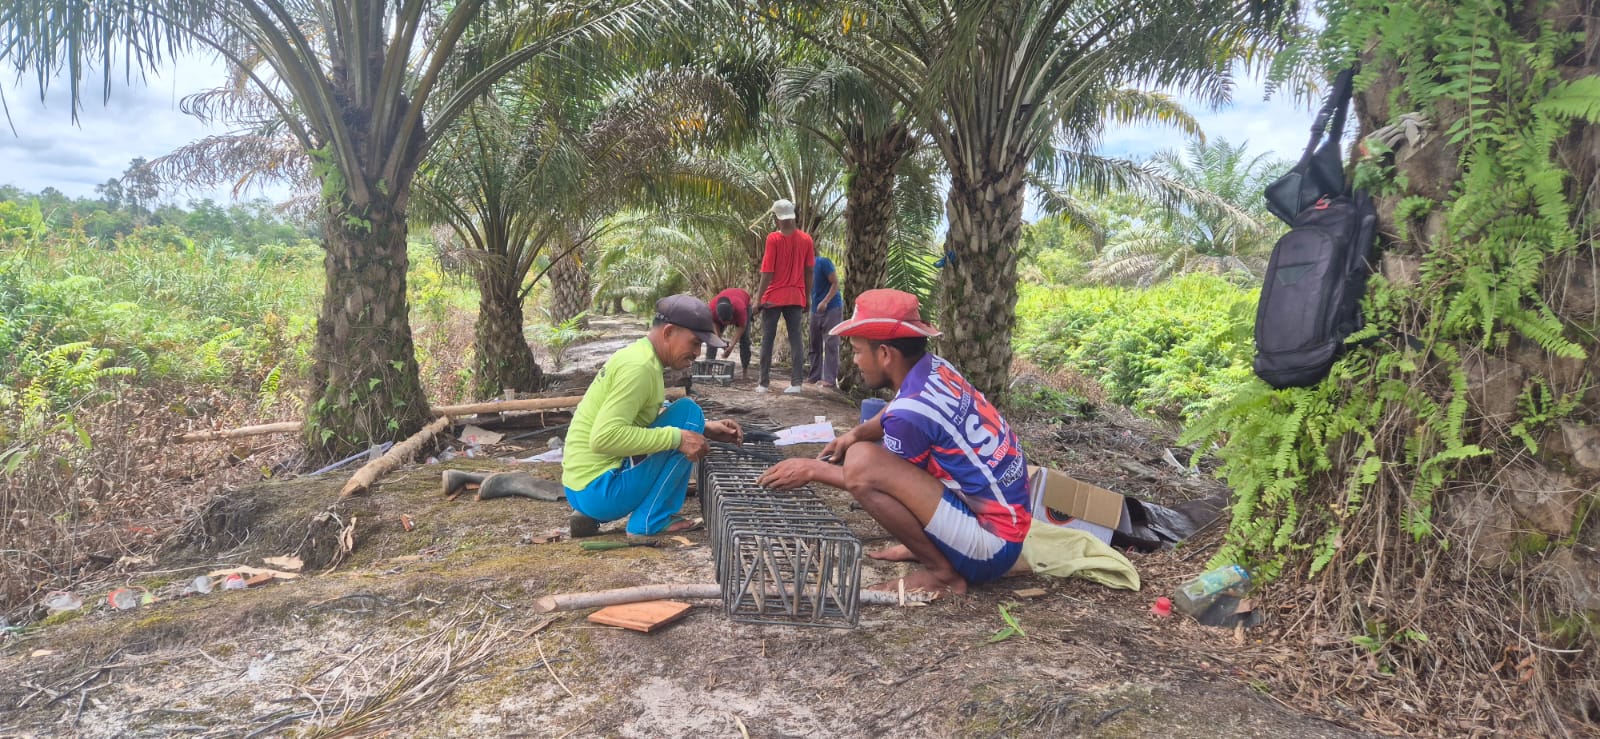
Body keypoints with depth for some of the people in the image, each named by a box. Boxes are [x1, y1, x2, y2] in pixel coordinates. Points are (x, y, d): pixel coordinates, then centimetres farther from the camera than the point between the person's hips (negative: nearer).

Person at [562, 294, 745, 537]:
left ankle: (591, 515, 13)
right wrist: (677, 438, -22)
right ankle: (651, 520, -5)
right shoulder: (639, 366, -18)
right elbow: (604, 437, -27)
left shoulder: (638, 354, 12)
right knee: (687, 412, -8)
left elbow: (651, 419, 24)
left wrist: (707, 428, 10)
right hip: (599, 489, -9)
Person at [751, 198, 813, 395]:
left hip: (774, 297, -3)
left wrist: (758, 298, -6)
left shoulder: (773, 239, -11)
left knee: (767, 339, 5)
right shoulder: (806, 239, 2)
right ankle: (796, 383, -1)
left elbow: (767, 272, -12)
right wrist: (806, 297, 14)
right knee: (796, 339, 4)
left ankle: (763, 383, 7)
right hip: (796, 297, 3)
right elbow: (809, 272, 6)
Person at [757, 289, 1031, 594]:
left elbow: (871, 478, -6)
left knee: (862, 462, -24)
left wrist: (813, 470, 4)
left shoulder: (911, 409, -23)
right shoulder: (934, 369, 1)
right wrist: (857, 433, 7)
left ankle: (942, 572, -9)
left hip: (991, 542, -9)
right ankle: (928, 544, 13)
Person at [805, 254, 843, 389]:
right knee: (815, 343, 9)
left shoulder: (823, 262, -13)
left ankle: (830, 379, -11)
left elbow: (835, 283, -15)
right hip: (816, 309, 7)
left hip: (832, 308, -7)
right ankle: (814, 375, 17)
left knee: (830, 343, -10)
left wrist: (825, 302, -24)